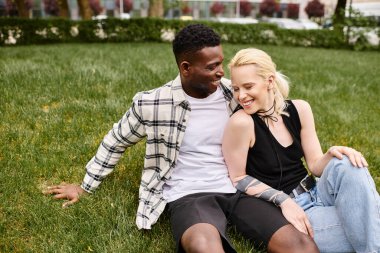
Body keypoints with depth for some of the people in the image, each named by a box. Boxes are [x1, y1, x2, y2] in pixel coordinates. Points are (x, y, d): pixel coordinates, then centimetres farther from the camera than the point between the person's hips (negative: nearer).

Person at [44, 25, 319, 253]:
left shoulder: (235, 95, 5)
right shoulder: (151, 104, -3)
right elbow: (116, 142, 14)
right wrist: (85, 187, 21)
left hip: (239, 190, 4)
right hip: (189, 196, -3)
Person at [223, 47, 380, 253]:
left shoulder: (299, 109, -2)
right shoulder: (242, 122, -19)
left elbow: (315, 165, 1)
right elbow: (238, 179, -10)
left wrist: (332, 154, -22)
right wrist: (284, 200, -19)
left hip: (316, 194, 6)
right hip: (280, 211, -6)